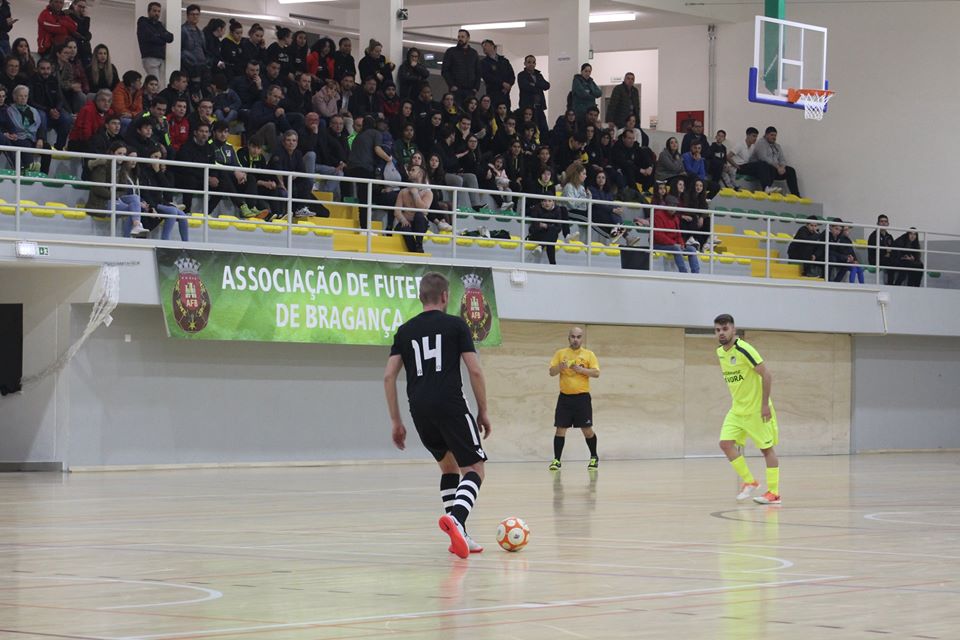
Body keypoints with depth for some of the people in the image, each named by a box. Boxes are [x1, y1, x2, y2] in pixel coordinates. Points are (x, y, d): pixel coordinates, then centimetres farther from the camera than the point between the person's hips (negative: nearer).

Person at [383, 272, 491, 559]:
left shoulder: (405, 330, 15)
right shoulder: (456, 325, 5)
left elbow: (389, 376, 9)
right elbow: (475, 370, -2)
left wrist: (396, 421, 14)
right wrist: (483, 411, 7)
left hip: (420, 411, 5)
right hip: (451, 406, -5)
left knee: (449, 466, 23)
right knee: (474, 468, 0)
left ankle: (459, 536, 16)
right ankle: (455, 518, -29)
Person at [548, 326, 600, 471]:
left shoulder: (589, 354, 3)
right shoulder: (561, 353, 7)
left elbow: (596, 373, -5)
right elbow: (551, 372, 2)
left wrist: (581, 369, -19)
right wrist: (559, 367, -19)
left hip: (582, 397, -1)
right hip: (564, 397, 1)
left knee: (587, 429, 2)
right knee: (560, 429, -2)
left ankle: (594, 457, 20)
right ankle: (556, 460, 3)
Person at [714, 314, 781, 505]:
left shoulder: (744, 350, -19)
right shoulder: (720, 353, 5)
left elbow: (766, 375, -19)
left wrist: (765, 404, -19)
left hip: (757, 409, -8)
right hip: (737, 409, 8)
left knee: (767, 448, -1)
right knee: (726, 443, -5)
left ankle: (774, 493, 4)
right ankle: (749, 482, 9)